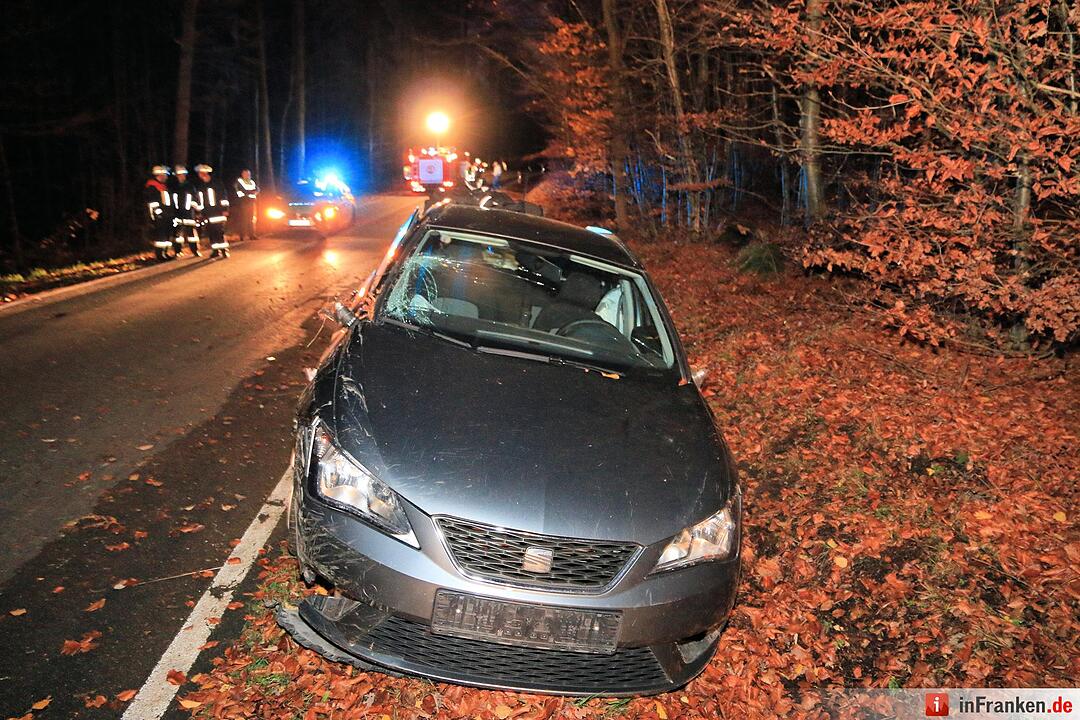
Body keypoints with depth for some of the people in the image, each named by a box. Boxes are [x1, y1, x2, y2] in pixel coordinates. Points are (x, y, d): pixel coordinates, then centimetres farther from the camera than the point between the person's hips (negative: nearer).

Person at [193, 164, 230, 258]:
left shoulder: (216, 183, 1)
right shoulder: (198, 187, 13)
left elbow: (224, 196, -2)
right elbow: (197, 200, 18)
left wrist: (225, 209, -7)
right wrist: (199, 212, 16)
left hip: (217, 212, -4)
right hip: (206, 214, 4)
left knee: (220, 232, -10)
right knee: (211, 233, 4)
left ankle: (224, 250, -5)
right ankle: (215, 250, 13)